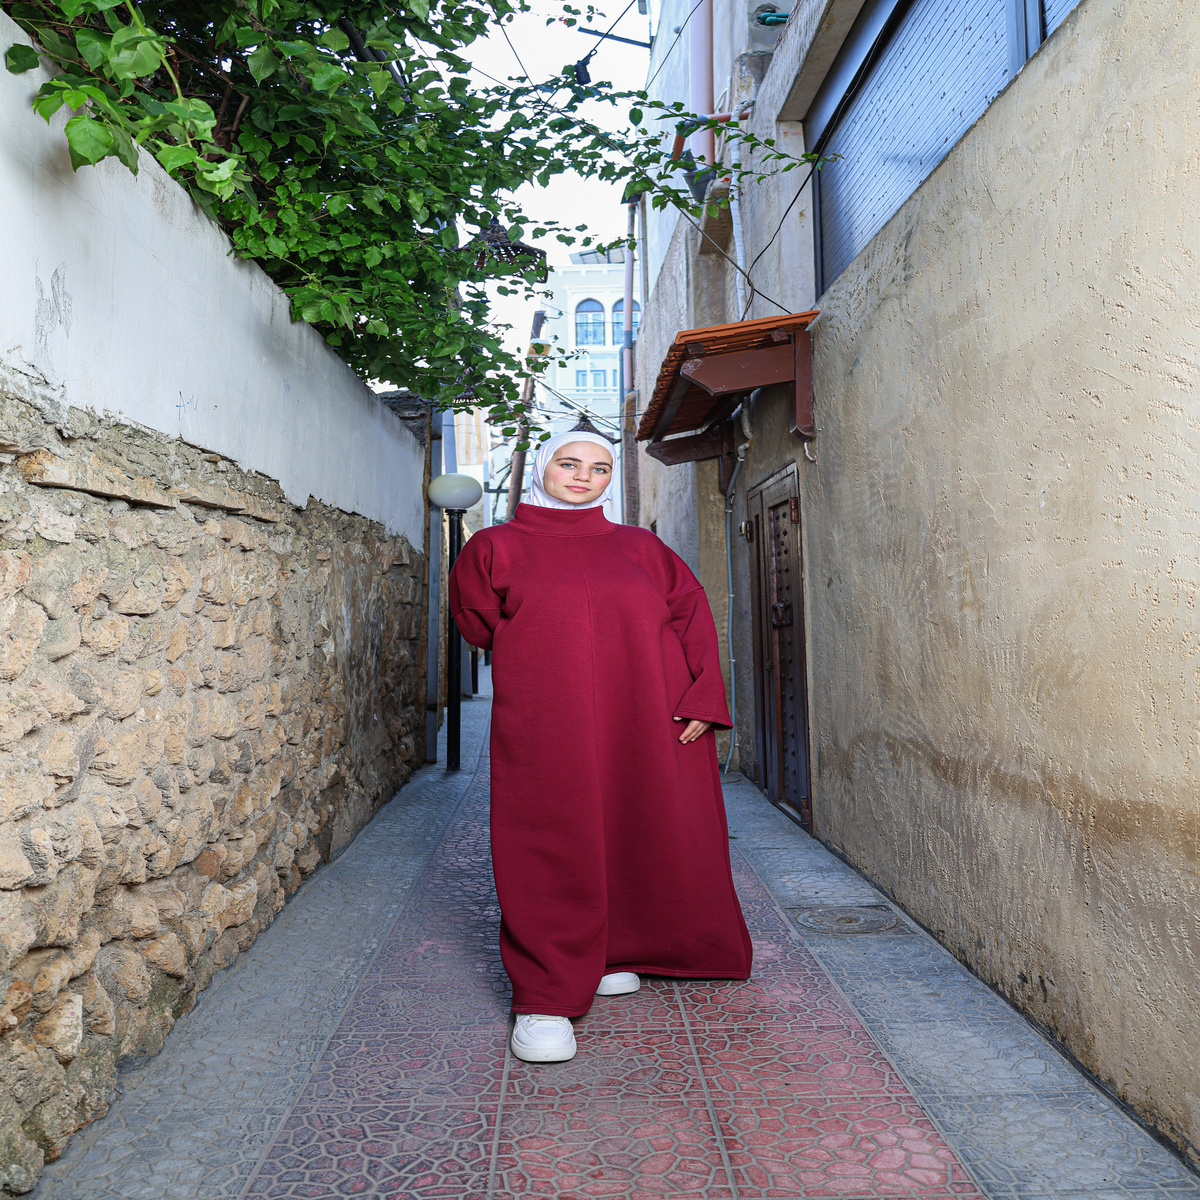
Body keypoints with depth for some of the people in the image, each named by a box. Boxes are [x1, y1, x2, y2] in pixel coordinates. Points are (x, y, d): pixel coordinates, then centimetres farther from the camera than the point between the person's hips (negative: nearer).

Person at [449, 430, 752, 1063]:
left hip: (647, 729, 3)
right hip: (547, 734, -3)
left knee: (640, 840, 10)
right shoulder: (496, 546, 8)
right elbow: (478, 622, 14)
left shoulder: (641, 547, 12)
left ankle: (613, 955, 31)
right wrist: (547, 661, 10)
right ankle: (545, 999, 5)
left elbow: (693, 615, 9)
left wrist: (703, 698, -3)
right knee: (554, 851, -5)